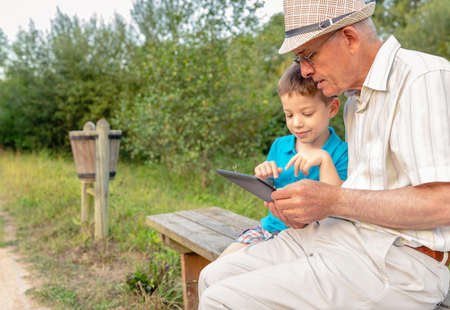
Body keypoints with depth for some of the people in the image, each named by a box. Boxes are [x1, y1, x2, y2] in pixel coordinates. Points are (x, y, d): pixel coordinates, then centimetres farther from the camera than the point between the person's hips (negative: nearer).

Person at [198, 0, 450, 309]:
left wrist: (333, 200, -20)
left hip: (395, 262, -8)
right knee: (214, 278, 0)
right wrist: (307, 210, 3)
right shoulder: (356, 102, 17)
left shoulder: (425, 78, -12)